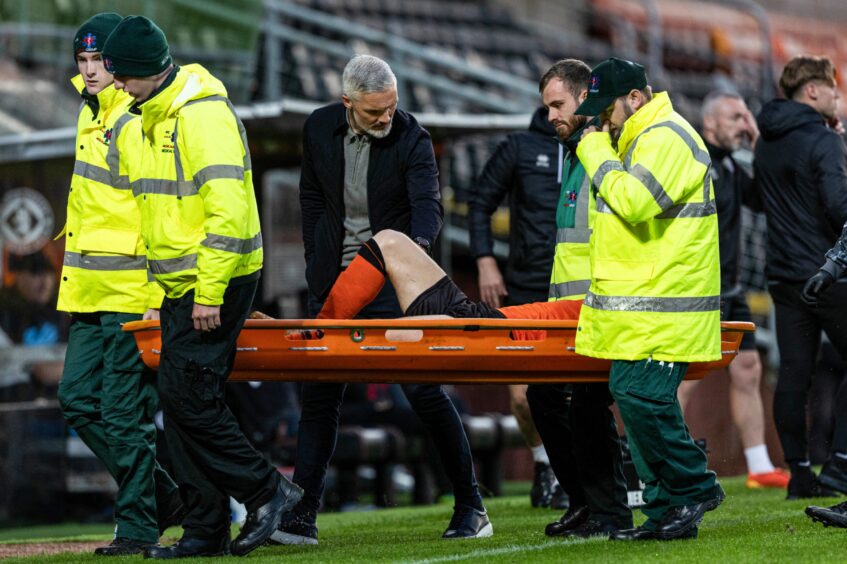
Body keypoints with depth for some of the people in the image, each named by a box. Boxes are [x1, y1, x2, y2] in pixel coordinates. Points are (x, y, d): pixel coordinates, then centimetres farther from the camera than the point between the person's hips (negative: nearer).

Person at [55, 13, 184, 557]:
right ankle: (164, 495, 19)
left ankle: (138, 526, 5)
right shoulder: (90, 117, 16)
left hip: (133, 293, -10)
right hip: (92, 291, 10)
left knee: (125, 414, -5)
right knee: (79, 399, 9)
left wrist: (159, 294, -21)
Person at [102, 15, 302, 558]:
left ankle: (269, 491, 0)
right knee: (182, 402, 7)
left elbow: (228, 208, -22)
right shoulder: (142, 125, 13)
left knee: (189, 398, -12)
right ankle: (206, 530, 10)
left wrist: (210, 292, -23)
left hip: (215, 279, -9)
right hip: (178, 285, 9)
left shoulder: (204, 114, -17)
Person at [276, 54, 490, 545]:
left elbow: (428, 205, -22)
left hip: (394, 282, -4)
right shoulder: (320, 129, 0)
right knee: (319, 396, 2)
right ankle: (302, 516, 6)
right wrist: (317, 261, 9)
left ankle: (471, 505, 6)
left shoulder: (412, 140, -12)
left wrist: (418, 246, -43)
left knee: (424, 390, -5)